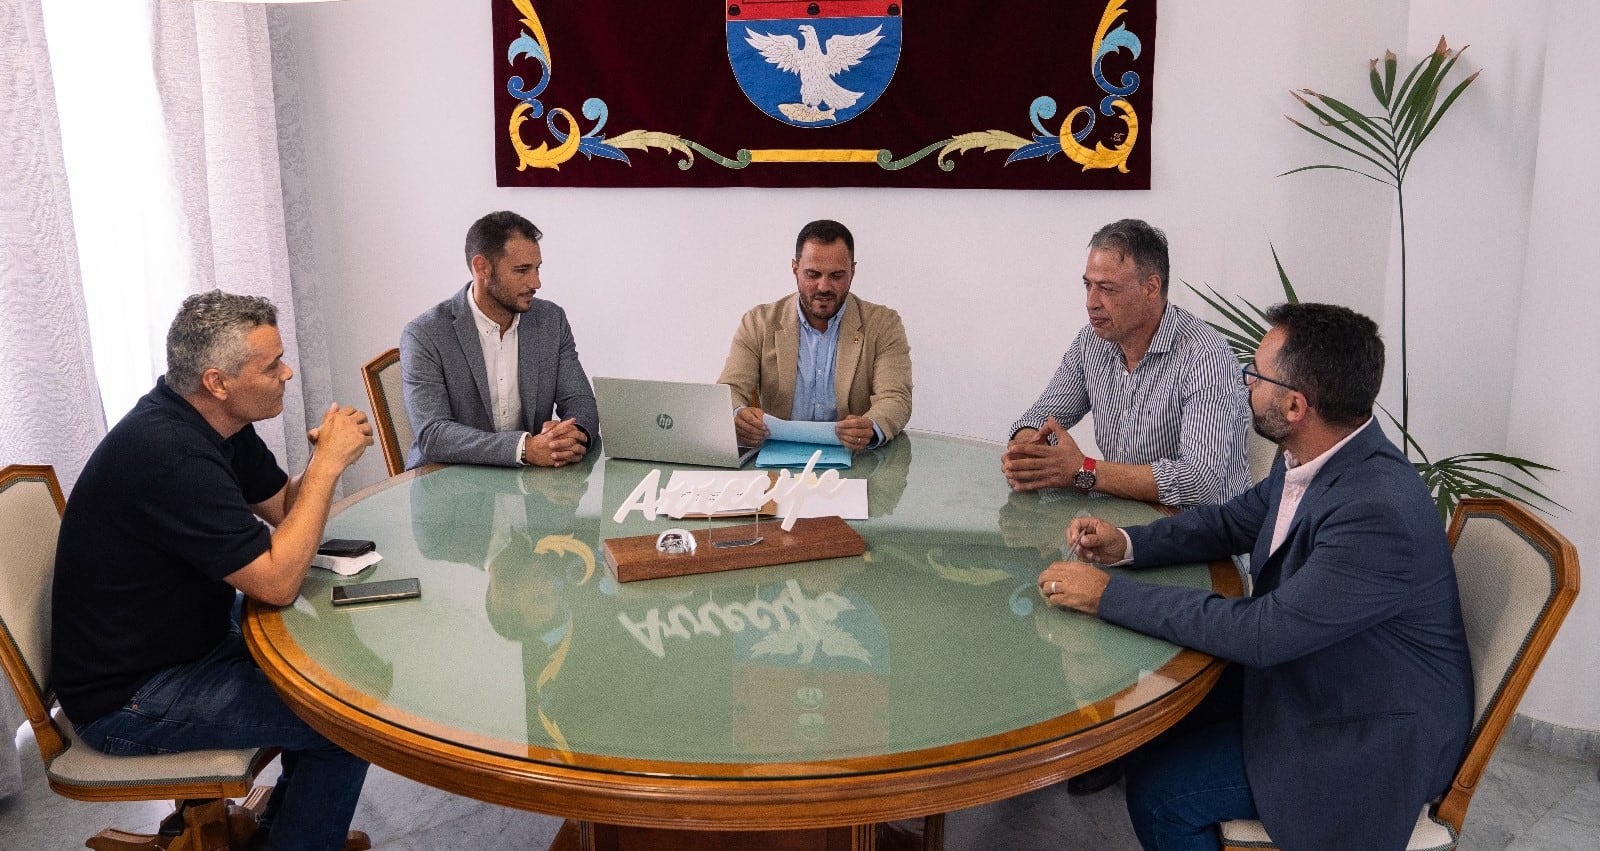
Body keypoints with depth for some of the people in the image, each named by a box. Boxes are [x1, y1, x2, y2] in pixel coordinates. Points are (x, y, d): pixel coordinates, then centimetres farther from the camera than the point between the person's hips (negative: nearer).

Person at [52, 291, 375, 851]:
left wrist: (326, 459, -12)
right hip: (128, 699, -10)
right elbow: (277, 583, -30)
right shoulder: (169, 456, -30)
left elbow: (285, 509, 8)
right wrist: (328, 463, -24)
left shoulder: (221, 423, -1)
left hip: (191, 636, 10)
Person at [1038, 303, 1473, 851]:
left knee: (1158, 792, -12)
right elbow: (1233, 522, 10)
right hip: (1307, 674, 8)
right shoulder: (1310, 459, -6)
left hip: (1372, 737, -8)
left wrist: (1110, 594, -26)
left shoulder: (1379, 513, -33)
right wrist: (1128, 544, -6)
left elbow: (1260, 632, -31)